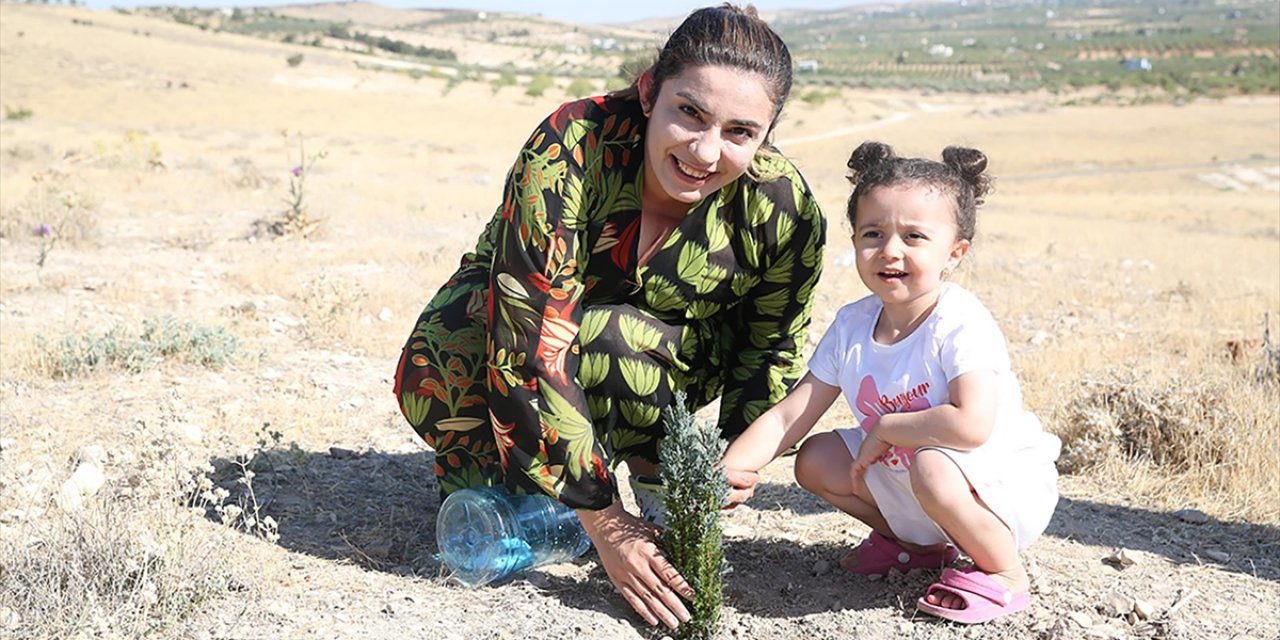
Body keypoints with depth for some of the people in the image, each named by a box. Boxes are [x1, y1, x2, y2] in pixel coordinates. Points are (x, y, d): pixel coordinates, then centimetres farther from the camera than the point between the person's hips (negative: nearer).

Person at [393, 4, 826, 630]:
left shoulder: (787, 211, -24)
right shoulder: (566, 153, -35)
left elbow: (772, 349, -5)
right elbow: (530, 347, -38)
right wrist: (603, 520, -38)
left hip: (674, 360, 1)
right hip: (506, 303, -1)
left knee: (621, 344, -36)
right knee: (432, 375, -33)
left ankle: (652, 476, -4)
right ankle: (488, 478, 0)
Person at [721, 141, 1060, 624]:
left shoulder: (960, 324, -25)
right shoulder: (852, 325, -6)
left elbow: (971, 426, -39)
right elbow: (789, 416, -6)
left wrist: (884, 428, -25)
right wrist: (731, 467, -22)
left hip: (1006, 483, -7)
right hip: (903, 481, 7)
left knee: (932, 467, -36)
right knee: (816, 461, 0)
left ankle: (1003, 573, -9)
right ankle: (917, 543, 19)